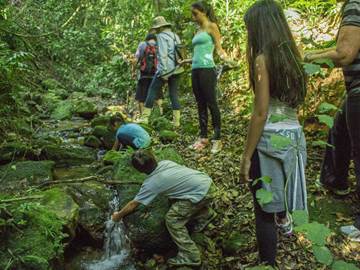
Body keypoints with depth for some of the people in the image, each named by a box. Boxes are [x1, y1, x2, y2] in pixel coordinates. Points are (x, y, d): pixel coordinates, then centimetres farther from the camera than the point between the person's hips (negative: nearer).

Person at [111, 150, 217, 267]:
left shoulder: (151, 183, -12)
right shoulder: (164, 162, 5)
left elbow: (133, 205, 1)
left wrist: (118, 216, 17)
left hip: (203, 193, -8)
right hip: (207, 181, 8)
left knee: (172, 219, -4)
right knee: (175, 199, 24)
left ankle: (190, 256, 1)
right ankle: (206, 214, 39)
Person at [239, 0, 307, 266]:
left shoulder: (263, 58, -13)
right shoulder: (292, 55, 9)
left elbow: (261, 113, -17)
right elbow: (294, 101, 13)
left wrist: (246, 156, -13)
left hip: (271, 138, -8)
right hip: (294, 135, 8)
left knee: (264, 210, 5)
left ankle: (268, 263, 17)